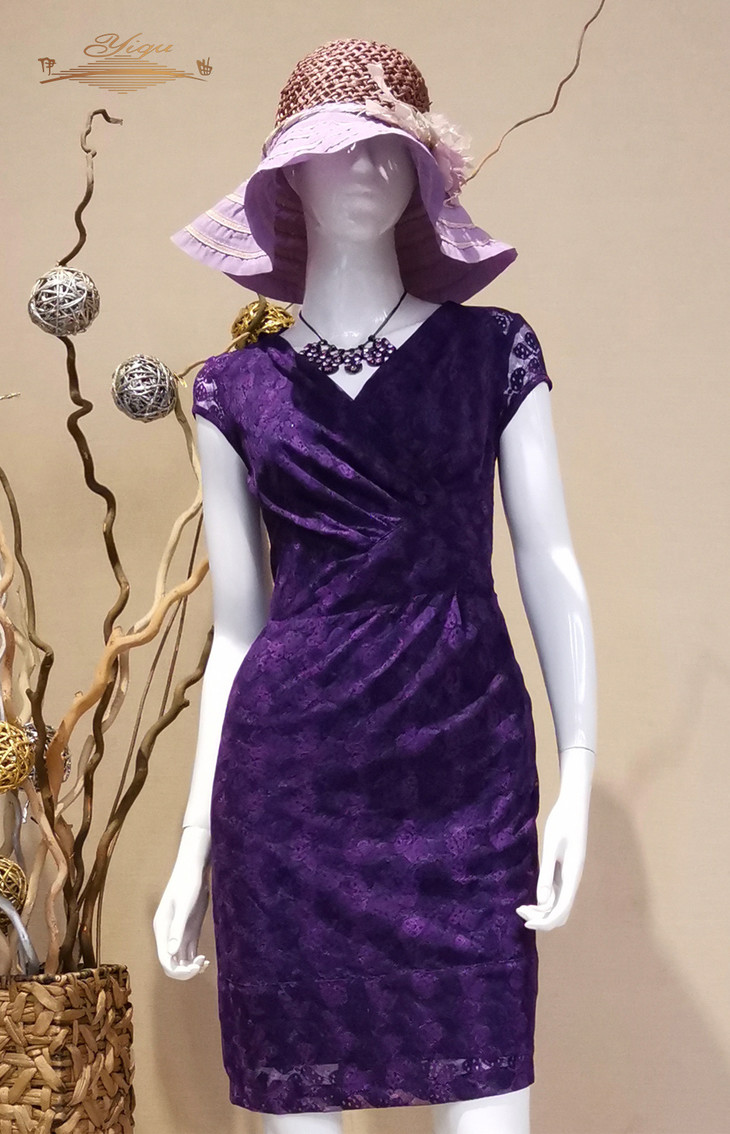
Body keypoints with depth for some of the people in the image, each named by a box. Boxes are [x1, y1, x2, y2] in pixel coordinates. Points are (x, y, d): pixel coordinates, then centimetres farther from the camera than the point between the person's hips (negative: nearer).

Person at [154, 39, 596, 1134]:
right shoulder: (235, 387, 9)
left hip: (467, 759, -1)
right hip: (289, 775, 1)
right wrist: (195, 836, 9)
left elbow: (551, 567, 4)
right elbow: (237, 628, 11)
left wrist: (579, 777, -5)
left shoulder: (494, 350, 7)